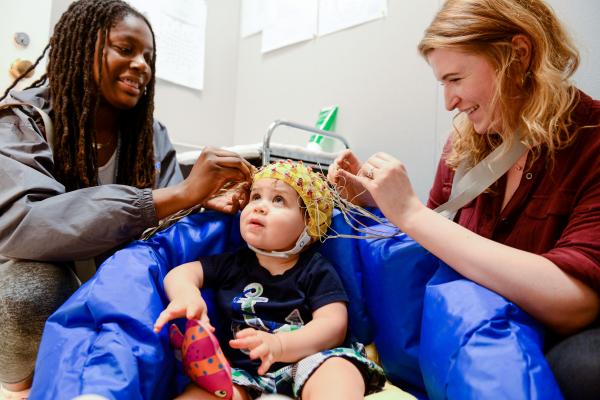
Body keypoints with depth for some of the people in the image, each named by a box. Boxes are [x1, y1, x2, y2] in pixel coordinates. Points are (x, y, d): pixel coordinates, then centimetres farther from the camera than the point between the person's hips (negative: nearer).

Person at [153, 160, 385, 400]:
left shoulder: (316, 270, 0)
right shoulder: (233, 264, 10)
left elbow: (334, 325, -12)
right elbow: (181, 273, 8)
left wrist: (278, 345, -31)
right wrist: (186, 294, -19)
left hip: (304, 362, -1)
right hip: (242, 371, 2)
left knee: (338, 371, -34)